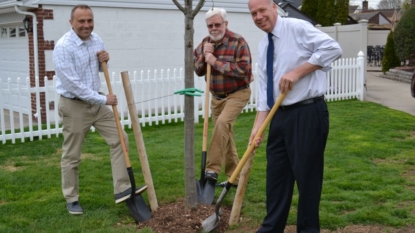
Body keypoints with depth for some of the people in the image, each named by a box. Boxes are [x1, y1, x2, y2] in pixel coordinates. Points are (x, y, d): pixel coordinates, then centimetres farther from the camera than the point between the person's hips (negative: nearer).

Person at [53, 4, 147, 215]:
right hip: (74, 105, -7)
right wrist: (103, 99, -22)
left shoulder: (96, 40, 1)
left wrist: (104, 61, -7)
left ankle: (122, 189, 8)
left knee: (119, 139, 2)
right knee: (71, 155, 5)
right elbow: (72, 84, -25)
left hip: (95, 102, 7)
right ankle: (71, 199, 20)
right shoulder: (63, 47, -21)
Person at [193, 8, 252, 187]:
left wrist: (215, 62, -23)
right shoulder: (205, 43, 5)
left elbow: (242, 70, -24)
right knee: (225, 135, 9)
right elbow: (198, 71, 6)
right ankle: (234, 176, 20)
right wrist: (204, 55, -13)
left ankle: (212, 169, -27)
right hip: (216, 96, 7)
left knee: (222, 123, -30)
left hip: (237, 94, -7)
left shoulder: (238, 41, -14)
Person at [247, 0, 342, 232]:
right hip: (280, 116, 8)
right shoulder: (263, 46, 14)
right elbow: (265, 89, 13)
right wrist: (258, 125, 5)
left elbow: (333, 48, -19)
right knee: (276, 174, 14)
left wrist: (297, 72, -20)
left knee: (307, 176, 2)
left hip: (308, 114, -7)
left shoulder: (297, 28, -8)